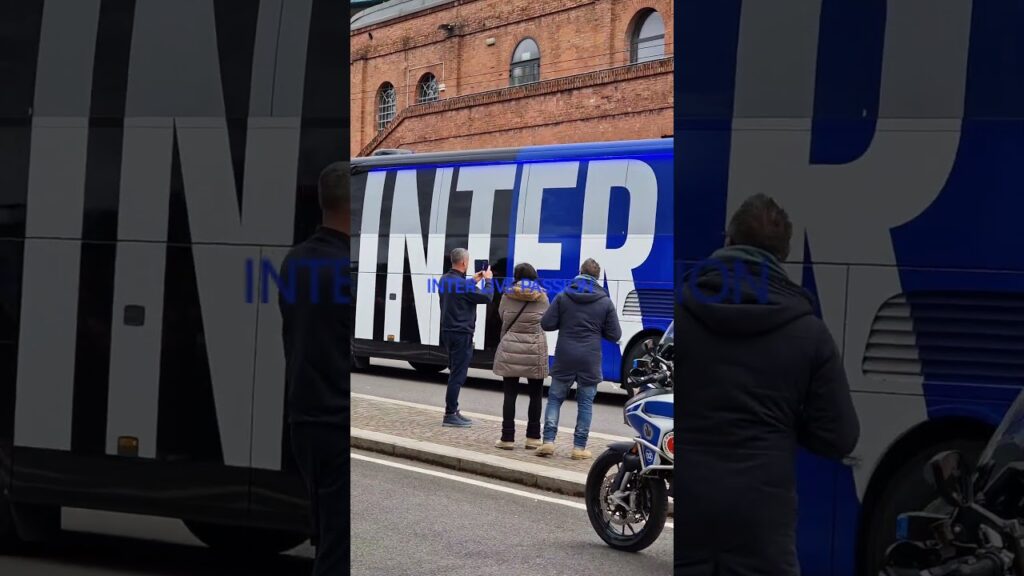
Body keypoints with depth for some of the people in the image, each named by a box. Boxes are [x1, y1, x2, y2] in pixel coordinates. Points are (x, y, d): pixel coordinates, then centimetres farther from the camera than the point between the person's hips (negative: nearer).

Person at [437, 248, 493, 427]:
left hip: (448, 332, 9)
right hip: (461, 334, -9)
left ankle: (453, 411, 23)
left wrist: (474, 281, 22)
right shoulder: (462, 283, -21)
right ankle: (450, 415, -2)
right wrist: (488, 280, 0)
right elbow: (486, 297, -15)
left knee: (455, 373, 18)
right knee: (458, 375, -4)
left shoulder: (445, 280, 6)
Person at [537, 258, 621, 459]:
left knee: (555, 398, 11)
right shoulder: (605, 302, -2)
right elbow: (614, 335, -1)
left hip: (564, 358, 1)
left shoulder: (563, 297, -1)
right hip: (590, 360, 0)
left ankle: (548, 441, 2)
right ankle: (579, 447, 7)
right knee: (585, 403, 8)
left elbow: (546, 324, -5)